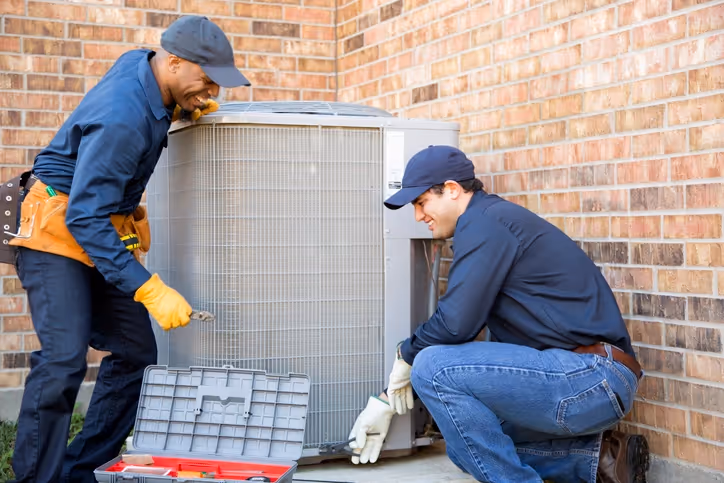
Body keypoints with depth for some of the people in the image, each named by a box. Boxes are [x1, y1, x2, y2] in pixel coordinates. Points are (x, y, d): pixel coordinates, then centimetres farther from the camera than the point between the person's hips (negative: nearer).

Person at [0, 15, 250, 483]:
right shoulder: (122, 118, -29)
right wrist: (150, 291, -34)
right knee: (63, 360, -19)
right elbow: (85, 219, -30)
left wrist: (184, 109, 1)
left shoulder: (140, 62, -2)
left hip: (104, 233, 9)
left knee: (136, 355, 4)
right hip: (57, 232, -9)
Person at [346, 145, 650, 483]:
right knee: (468, 443, 19)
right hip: (594, 380, 11)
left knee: (434, 368, -15)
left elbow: (455, 324, -18)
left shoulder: (483, 222, -10)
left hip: (591, 376, -11)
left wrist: (406, 355, 4)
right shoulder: (494, 223, 21)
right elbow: (457, 330, 24)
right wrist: (389, 400, 24)